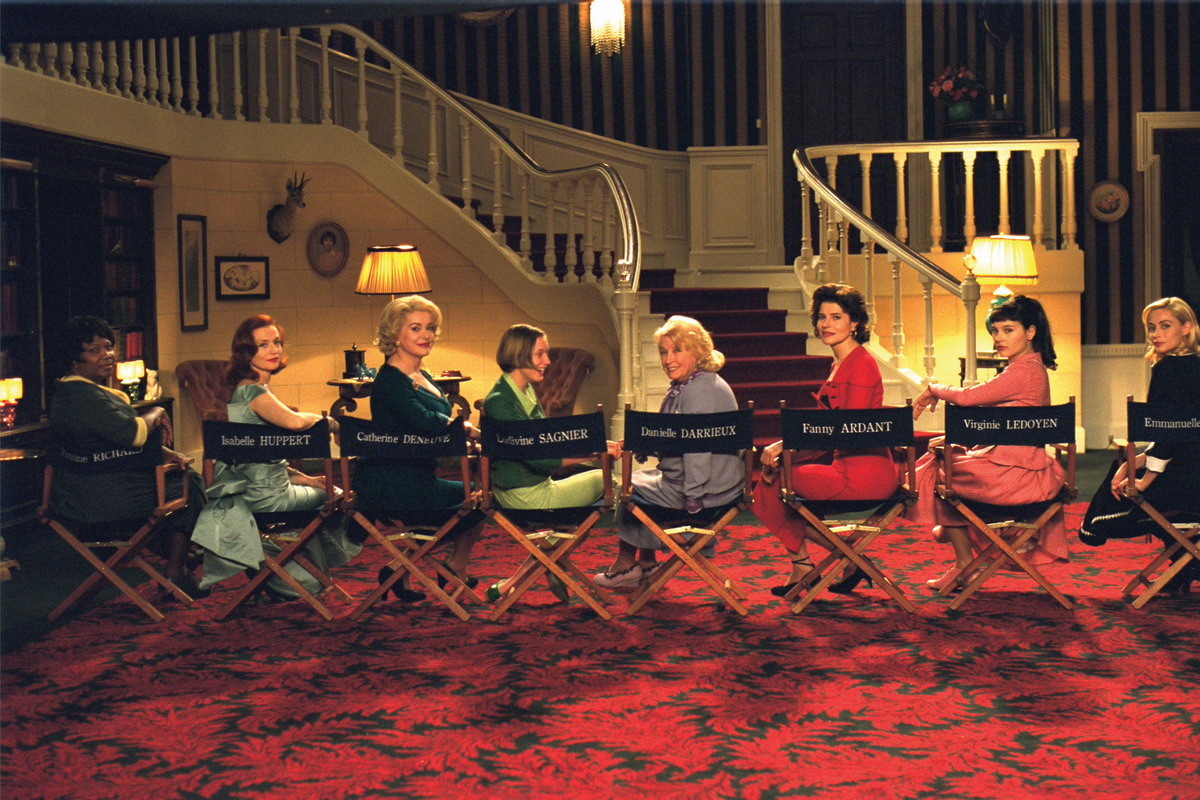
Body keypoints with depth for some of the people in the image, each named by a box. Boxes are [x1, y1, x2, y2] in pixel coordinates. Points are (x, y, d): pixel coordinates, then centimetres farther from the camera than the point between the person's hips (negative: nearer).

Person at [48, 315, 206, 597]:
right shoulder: (83, 395, -22)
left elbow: (121, 437, 19)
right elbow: (132, 433, -28)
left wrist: (163, 452, 4)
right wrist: (156, 414, -8)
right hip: (102, 498, -11)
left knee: (186, 475, 19)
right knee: (187, 488, -1)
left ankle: (176, 560, 25)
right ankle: (176, 572, 7)